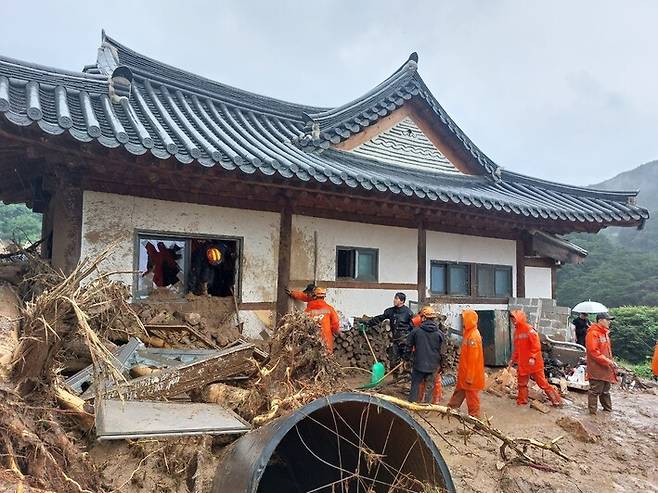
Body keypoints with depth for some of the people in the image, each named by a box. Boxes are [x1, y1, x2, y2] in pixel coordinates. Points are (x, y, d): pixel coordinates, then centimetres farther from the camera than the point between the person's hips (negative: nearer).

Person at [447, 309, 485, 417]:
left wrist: (470, 376, -22)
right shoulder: (468, 333, 7)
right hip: (464, 371, 10)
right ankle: (451, 408, 34)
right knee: (459, 391, 21)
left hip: (471, 374, -10)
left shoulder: (473, 336, -24)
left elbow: (473, 358, -24)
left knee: (471, 396, 4)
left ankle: (474, 416, 17)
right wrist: (460, 366, 20)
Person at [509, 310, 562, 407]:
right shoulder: (516, 331, 9)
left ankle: (556, 400, 13)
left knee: (542, 382, 0)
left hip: (534, 363, -7)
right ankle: (522, 401, 25)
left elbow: (536, 345, -19)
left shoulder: (529, 330, -15)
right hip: (522, 363, 7)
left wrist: (532, 357, -26)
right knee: (522, 383, 13)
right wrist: (513, 359, 16)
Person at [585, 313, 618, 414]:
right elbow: (593, 351, -21)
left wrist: (611, 362, 13)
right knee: (595, 391, -2)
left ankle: (608, 409, 32)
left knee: (606, 391, 20)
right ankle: (592, 411, 6)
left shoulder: (605, 333, 14)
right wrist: (607, 361, -20)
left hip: (606, 368, 10)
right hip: (597, 369, -10)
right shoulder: (593, 333, -16)